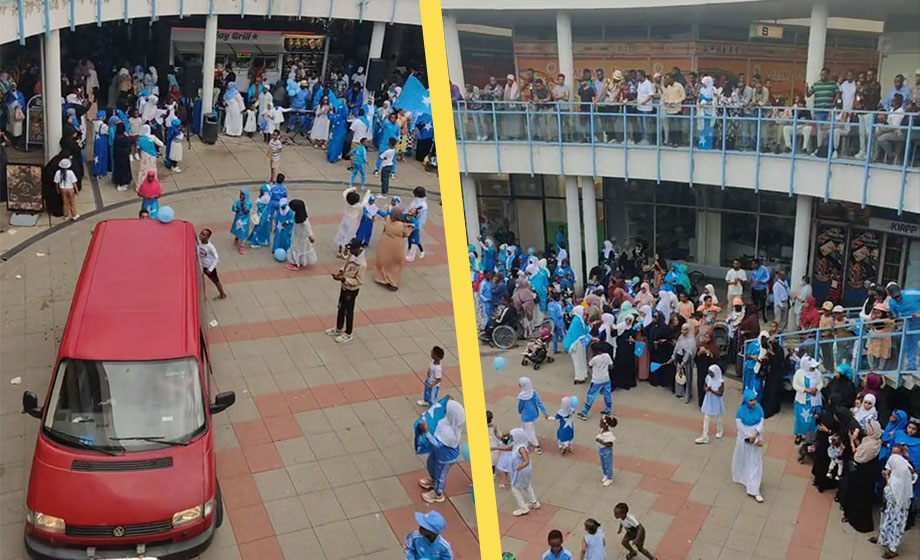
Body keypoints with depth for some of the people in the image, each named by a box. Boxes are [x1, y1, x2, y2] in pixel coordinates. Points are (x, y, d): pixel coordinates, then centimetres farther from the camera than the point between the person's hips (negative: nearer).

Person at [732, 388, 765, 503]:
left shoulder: (758, 408, -11)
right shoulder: (741, 411, -20)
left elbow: (761, 423, -9)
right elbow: (741, 428, -19)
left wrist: (755, 435, -26)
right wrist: (755, 440, -19)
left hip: (757, 438, 2)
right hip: (744, 439, -2)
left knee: (756, 463, 7)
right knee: (743, 461, 16)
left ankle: (754, 490, 14)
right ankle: (742, 478, 44)